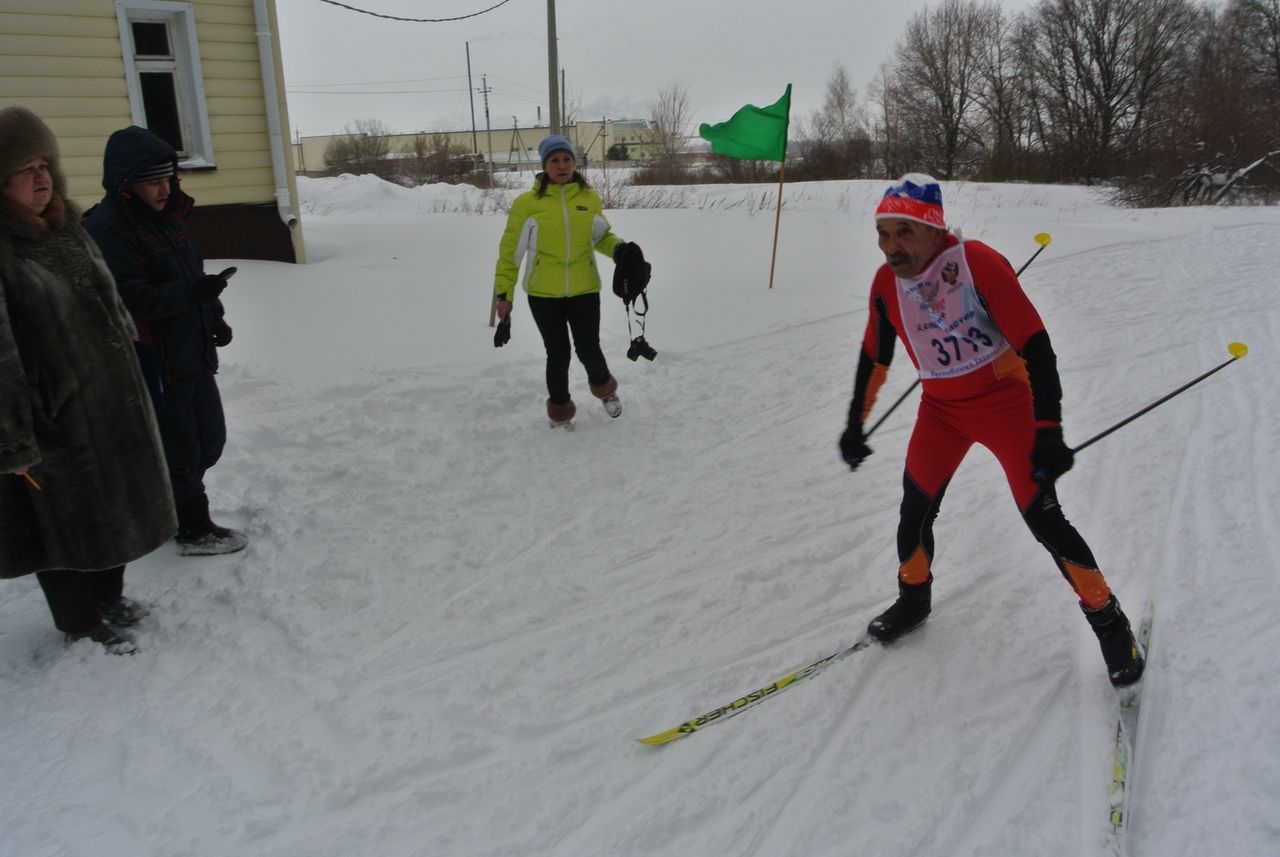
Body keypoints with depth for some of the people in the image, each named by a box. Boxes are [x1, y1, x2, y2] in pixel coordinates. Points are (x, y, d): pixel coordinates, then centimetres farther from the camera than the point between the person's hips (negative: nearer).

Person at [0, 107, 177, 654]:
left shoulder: (65, 229, 7)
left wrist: (128, 382, 21)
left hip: (111, 408, 8)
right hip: (54, 424, -8)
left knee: (112, 509, 22)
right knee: (67, 522, 9)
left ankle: (108, 597, 43)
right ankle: (81, 626, 29)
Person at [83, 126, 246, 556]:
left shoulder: (166, 215, 11)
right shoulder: (107, 230, -18)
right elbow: (130, 299, -25)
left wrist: (215, 318, 15)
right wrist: (191, 293, -34)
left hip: (192, 352, 9)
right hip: (154, 361, -9)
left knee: (209, 438, 18)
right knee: (179, 446, 3)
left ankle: (172, 507, 36)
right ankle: (194, 530, 17)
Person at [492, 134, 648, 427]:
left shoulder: (590, 198, 1)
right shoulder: (527, 203, -6)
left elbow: (601, 237, 14)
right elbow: (510, 251, -2)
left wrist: (620, 250, -7)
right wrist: (504, 293, -4)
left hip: (584, 290, 1)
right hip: (544, 294, -1)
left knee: (588, 349, 3)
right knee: (557, 353, 7)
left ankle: (604, 388, 37)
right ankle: (559, 408, 32)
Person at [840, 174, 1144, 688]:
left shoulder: (978, 263, -23)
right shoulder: (886, 283, -7)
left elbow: (1034, 344, -22)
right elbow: (874, 357, 8)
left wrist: (1049, 430, -25)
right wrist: (855, 424, 12)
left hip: (1005, 401, -4)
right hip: (940, 409, 5)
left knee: (1043, 519, -6)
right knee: (915, 510, 6)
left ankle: (1109, 621, 14)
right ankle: (913, 599, 32)